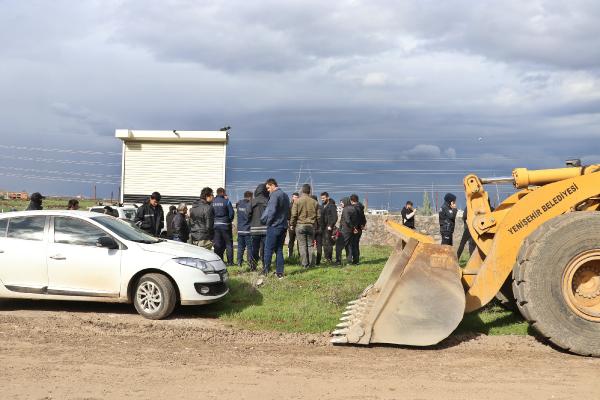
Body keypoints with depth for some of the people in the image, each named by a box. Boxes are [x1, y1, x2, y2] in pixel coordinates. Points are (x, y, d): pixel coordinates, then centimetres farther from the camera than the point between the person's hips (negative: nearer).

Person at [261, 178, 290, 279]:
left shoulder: (275, 195, -12)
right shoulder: (285, 195, 15)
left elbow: (271, 211, -18)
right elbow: (288, 211, 17)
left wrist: (265, 220, -4)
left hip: (274, 226, -8)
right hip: (283, 226, 8)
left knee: (268, 249, -2)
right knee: (279, 250, 11)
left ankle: (266, 271, -3)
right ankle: (279, 272, 9)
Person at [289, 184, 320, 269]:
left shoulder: (297, 201, -5)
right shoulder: (314, 202, 4)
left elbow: (294, 215, -7)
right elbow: (318, 216, 6)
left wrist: (291, 224, 4)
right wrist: (317, 225, 17)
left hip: (300, 225, -2)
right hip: (311, 226, 2)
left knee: (302, 245, 1)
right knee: (310, 245, 9)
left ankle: (304, 263, 0)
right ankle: (311, 263, 8)